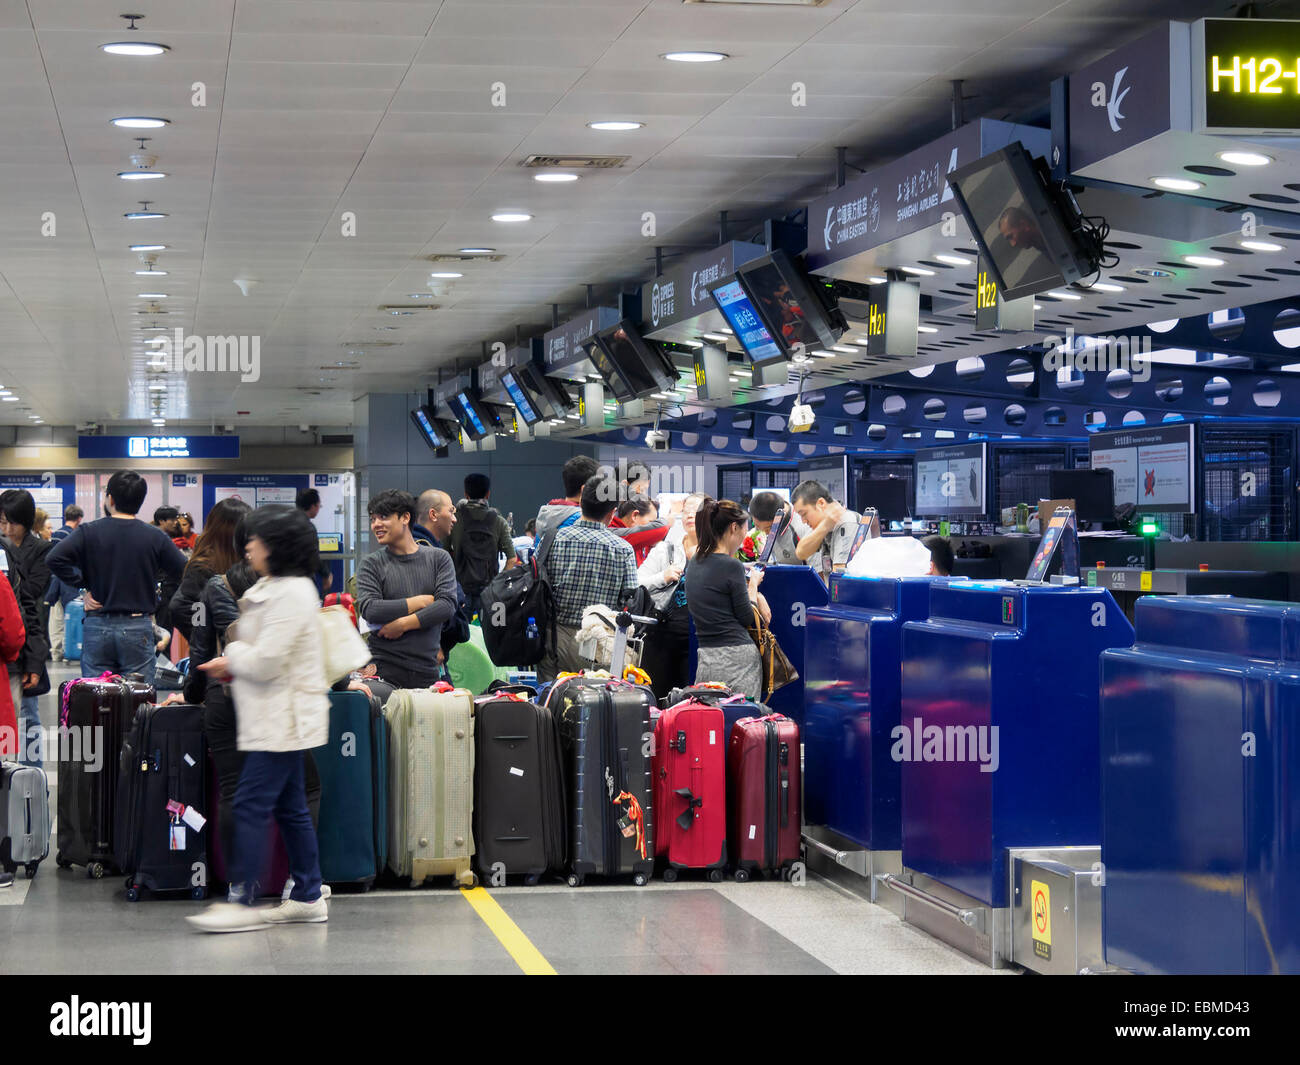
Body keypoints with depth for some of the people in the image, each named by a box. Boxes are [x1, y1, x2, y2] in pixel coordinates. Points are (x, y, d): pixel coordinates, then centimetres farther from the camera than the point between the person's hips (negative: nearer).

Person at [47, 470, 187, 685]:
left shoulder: (88, 532, -3)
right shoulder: (156, 537, -3)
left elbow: (55, 558, -14)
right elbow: (184, 573, -3)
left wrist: (82, 585, -3)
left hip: (96, 627, 1)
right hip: (138, 628, 0)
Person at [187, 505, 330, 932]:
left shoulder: (291, 595, -19)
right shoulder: (274, 588, 15)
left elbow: (266, 661, -23)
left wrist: (231, 658, -5)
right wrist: (232, 666, 6)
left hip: (282, 721, -11)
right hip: (277, 718, 11)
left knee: (250, 807, -9)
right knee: (289, 808, 13)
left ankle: (242, 903, -5)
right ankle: (308, 897, 19)